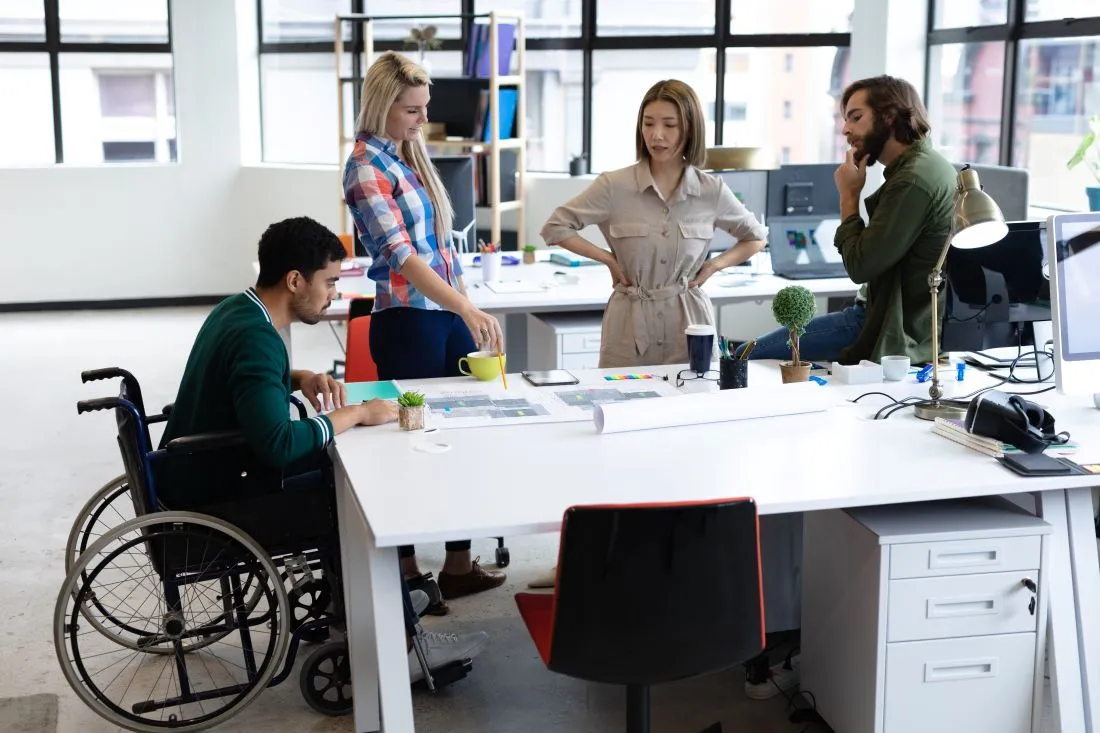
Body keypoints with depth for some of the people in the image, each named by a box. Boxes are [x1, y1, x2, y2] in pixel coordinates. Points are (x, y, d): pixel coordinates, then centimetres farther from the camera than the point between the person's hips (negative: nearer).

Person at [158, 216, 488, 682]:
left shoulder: (238, 309, 3)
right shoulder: (255, 337, -27)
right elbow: (279, 445, -37)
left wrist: (302, 379, 5)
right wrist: (356, 413, -24)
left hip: (205, 476, 10)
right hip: (209, 505, -10)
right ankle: (398, 646, 1)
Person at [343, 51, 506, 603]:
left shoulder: (408, 154, 12)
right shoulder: (366, 168, -13)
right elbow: (402, 255, -24)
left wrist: (468, 310, 15)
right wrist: (469, 310, -33)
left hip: (448, 313, 8)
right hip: (408, 323, -8)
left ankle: (459, 564, 19)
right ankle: (405, 574, 18)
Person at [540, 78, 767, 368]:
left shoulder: (711, 190, 0)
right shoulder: (615, 186, -5)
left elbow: (755, 238, 15)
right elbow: (555, 228, 1)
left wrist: (713, 265, 1)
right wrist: (608, 259, -3)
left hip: (689, 323, 1)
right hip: (630, 326, -1)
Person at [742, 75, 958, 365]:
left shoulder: (913, 180, -20)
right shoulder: (927, 164, 14)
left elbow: (860, 266, -19)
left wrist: (849, 196, -10)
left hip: (895, 329, -11)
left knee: (749, 355, -9)